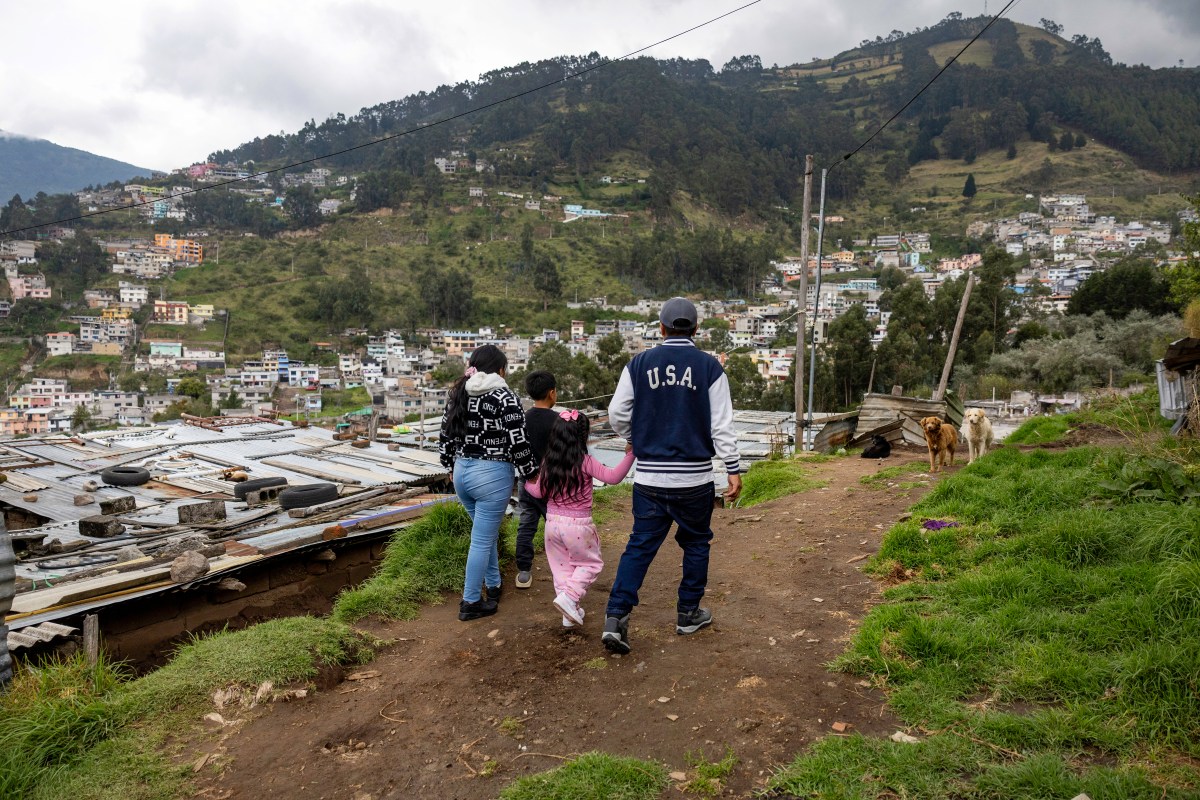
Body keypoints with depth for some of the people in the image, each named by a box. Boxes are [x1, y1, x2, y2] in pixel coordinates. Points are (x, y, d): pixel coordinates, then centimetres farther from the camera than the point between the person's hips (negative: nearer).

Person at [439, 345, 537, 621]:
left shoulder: (458, 394, 8)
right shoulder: (504, 397, -12)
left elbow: (446, 435, 13)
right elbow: (518, 442, -12)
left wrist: (451, 467, 25)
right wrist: (530, 472, 0)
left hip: (462, 472, 7)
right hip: (492, 474, -7)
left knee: (487, 533, 24)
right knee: (482, 540, 2)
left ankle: (493, 585, 37)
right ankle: (470, 603, 8)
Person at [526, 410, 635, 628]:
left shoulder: (548, 463, 1)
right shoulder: (585, 462, -14)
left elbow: (539, 492, 7)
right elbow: (613, 477, -19)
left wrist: (527, 483, 27)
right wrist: (629, 455, -18)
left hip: (553, 522, 5)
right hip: (578, 525, -5)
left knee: (561, 567, 17)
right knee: (590, 563, 15)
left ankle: (570, 613, 20)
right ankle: (568, 597, -5)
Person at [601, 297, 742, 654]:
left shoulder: (639, 364, 1)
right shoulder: (709, 366, -4)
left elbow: (617, 414, 2)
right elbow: (722, 424, -6)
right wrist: (734, 470, -1)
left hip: (649, 476, 1)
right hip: (695, 477, -1)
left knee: (640, 545, 7)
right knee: (696, 542, 17)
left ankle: (615, 617, -2)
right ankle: (689, 614, 27)